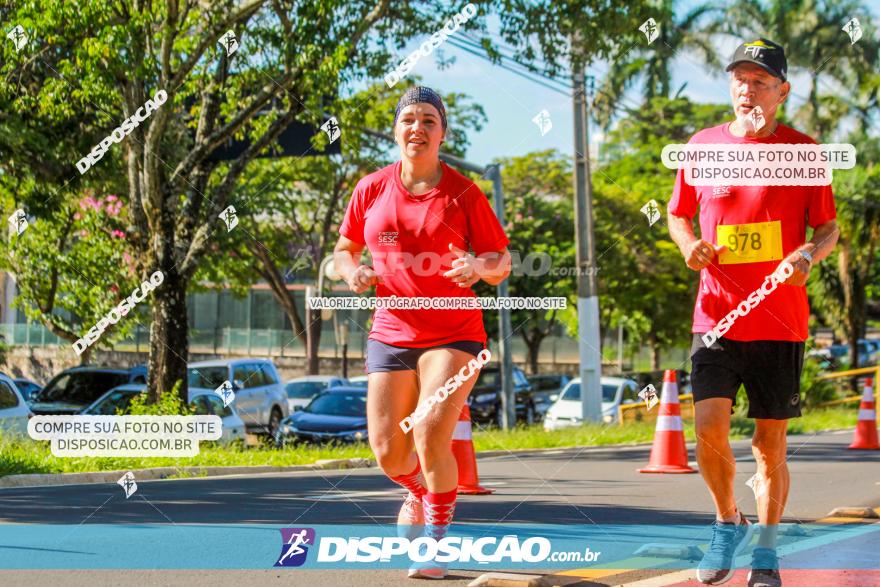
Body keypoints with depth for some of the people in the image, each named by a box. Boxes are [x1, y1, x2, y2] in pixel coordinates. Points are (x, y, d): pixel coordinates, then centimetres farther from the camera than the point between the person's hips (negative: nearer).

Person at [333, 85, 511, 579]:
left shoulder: (463, 193, -3)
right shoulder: (371, 190, 4)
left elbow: (502, 263, 0)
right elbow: (344, 249, 16)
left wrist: (480, 266, -22)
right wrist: (353, 271, -7)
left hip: (453, 334, -3)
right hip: (391, 333, 3)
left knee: (431, 437, -19)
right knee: (388, 451, 2)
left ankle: (436, 541, 2)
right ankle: (421, 494, 39)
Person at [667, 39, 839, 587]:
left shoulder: (802, 151, 0)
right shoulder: (703, 145, 5)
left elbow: (829, 228, 5)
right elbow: (678, 216, 17)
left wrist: (807, 255, -17)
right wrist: (690, 244, -5)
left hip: (781, 323, -1)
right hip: (718, 316, 1)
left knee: (771, 445, 4)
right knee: (709, 426, -14)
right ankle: (728, 523, 12)